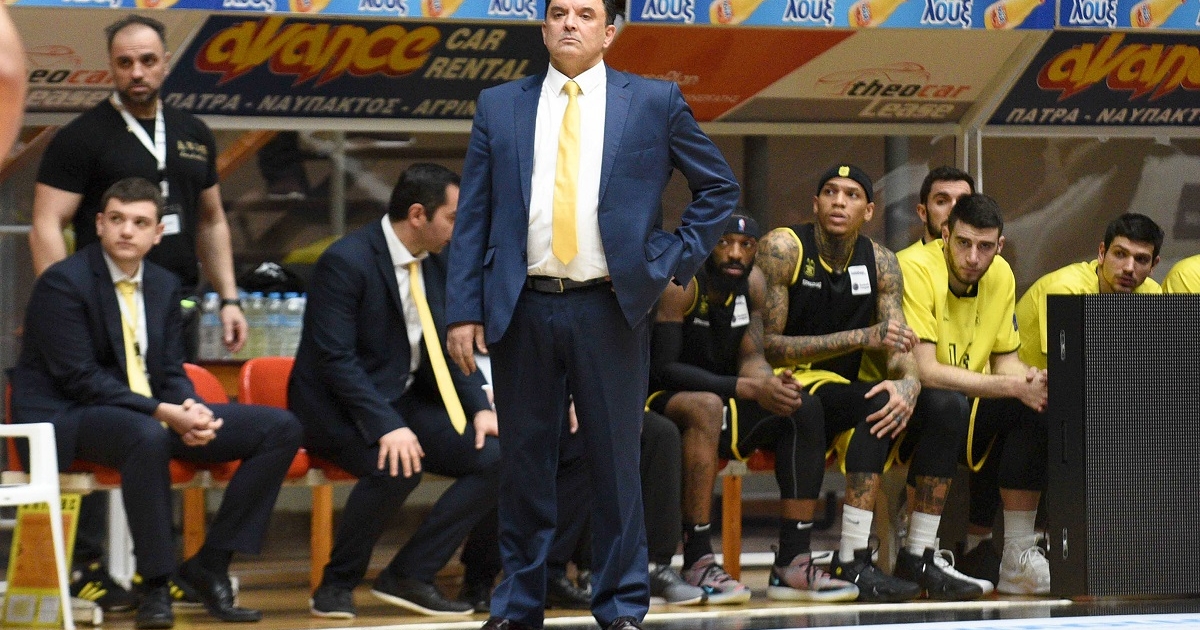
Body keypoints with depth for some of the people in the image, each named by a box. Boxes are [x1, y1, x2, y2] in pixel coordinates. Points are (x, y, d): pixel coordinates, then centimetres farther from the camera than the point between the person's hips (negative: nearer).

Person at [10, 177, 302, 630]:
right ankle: (154, 584, -29)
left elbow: (171, 373, 11)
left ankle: (209, 565, -3)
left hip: (153, 415, 8)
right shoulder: (62, 283, -12)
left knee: (280, 429, -4)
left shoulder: (164, 285, 10)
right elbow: (79, 378, -18)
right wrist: (163, 413, -26)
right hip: (67, 420, -8)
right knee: (147, 435, -43)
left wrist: (191, 408, -14)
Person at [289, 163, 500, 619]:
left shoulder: (435, 264, 7)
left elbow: (449, 350, 14)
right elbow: (334, 359, -23)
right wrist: (386, 427, -33)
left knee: (495, 457, -12)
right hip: (338, 407, -8)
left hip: (405, 400, 8)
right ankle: (337, 585, -14)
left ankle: (409, 576, -9)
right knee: (398, 467, -36)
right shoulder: (346, 261, -17)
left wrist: (480, 408, -4)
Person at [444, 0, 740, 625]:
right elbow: (473, 216, 7)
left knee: (615, 459, 2)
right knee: (524, 460, 6)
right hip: (521, 309, 1)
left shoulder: (654, 101, 5)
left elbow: (719, 186, 12)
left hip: (610, 309, -1)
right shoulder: (499, 106, 9)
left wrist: (671, 261, 2)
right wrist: (464, 311, 0)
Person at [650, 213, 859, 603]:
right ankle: (697, 563, -36)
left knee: (805, 410, -8)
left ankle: (793, 563, -11)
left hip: (720, 400, 8)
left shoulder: (753, 284, 4)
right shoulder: (680, 283, -19)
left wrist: (771, 383, -21)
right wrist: (749, 388, -29)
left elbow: (750, 358, 5)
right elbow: (662, 369, -24)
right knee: (706, 406, -38)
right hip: (661, 404, -8)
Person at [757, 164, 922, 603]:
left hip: (827, 391, 5)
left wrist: (908, 382, -22)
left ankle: (853, 561, -30)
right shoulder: (783, 249, -11)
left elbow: (900, 344, 4)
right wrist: (862, 338, -22)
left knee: (886, 402, -26)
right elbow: (766, 345, -17)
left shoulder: (879, 262, 6)